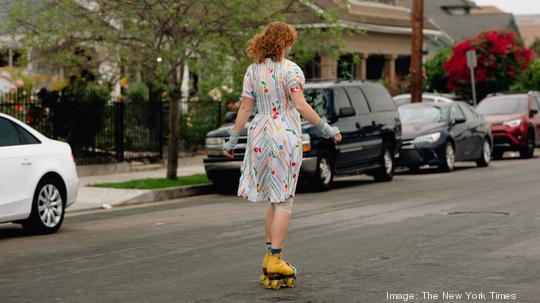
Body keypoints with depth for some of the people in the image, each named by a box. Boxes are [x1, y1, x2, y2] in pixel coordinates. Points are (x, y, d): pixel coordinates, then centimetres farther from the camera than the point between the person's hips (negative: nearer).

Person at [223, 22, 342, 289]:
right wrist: (326, 128, -11)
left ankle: (271, 257, 14)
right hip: (286, 134, -5)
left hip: (260, 134, 5)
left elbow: (245, 107, 5)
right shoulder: (290, 69, -8)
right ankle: (274, 259, -4)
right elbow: (300, 105, -16)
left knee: (276, 200, 15)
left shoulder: (253, 71, 7)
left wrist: (232, 139, 10)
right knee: (283, 200, 0)